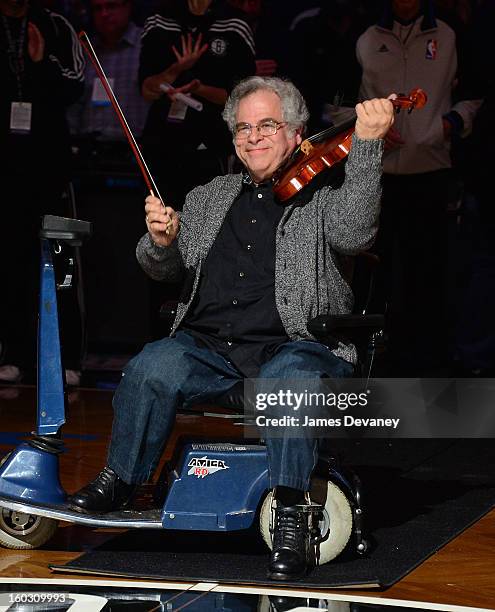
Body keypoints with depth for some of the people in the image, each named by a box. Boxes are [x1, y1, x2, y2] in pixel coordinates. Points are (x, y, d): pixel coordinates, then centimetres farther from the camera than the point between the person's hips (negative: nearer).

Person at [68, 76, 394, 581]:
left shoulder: (319, 198, 8)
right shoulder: (206, 200, 22)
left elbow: (355, 233, -15)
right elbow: (168, 269, 16)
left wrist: (367, 143, -23)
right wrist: (161, 242, -9)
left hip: (294, 346, -3)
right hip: (208, 346, 3)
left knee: (289, 378, -37)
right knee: (152, 369, -26)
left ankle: (290, 518, -30)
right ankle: (117, 482, -6)